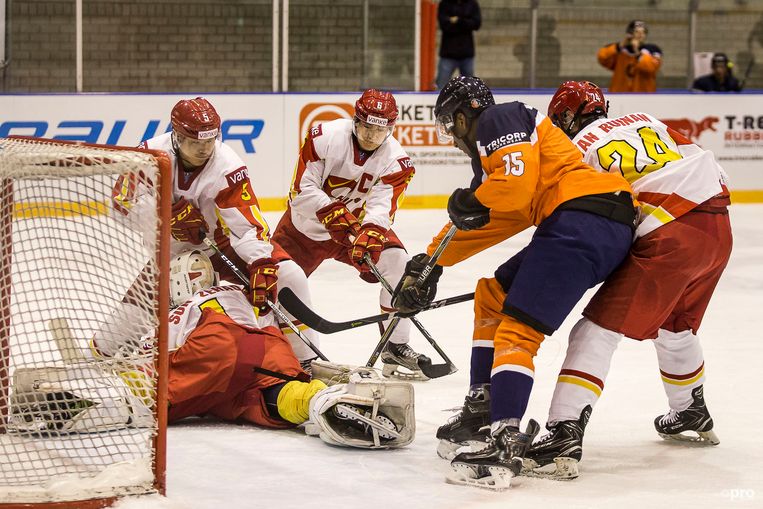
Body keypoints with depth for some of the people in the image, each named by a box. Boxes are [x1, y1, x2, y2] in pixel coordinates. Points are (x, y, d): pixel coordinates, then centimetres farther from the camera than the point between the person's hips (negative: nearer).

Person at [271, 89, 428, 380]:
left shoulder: (396, 160, -18)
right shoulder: (325, 137, -24)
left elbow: (382, 205, -27)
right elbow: (303, 188, -25)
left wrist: (370, 234, -47)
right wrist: (333, 213, -38)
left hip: (362, 222, 1)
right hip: (308, 222, -1)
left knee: (397, 263, -22)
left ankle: (395, 348, -15)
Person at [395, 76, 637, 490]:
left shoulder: (500, 120, 0)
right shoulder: (490, 153, 30)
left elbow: (518, 184, -16)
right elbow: (474, 222, 38)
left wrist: (472, 201, 0)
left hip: (585, 218, -10)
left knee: (518, 328, -17)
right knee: (492, 295, 22)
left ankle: (505, 443, -28)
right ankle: (483, 406, 22)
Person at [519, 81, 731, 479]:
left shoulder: (578, 151, 4)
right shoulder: (645, 122, 21)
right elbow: (708, 168, 19)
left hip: (669, 240, -7)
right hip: (718, 230, 7)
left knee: (598, 330, -5)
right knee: (674, 327, 31)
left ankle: (564, 435, -18)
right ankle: (693, 416, 51)